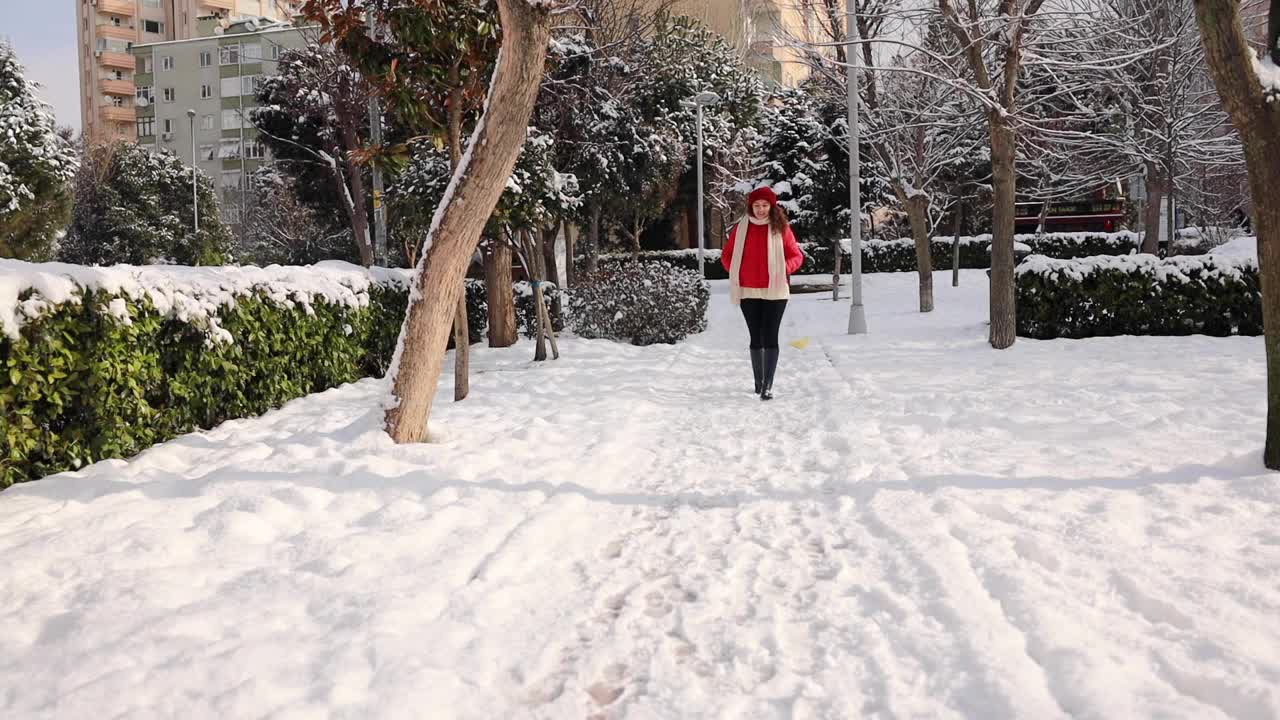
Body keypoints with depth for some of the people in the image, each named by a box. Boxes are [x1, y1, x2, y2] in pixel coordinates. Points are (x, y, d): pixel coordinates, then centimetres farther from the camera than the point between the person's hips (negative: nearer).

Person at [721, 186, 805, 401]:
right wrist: (735, 273, 1)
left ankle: (768, 385, -8)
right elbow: (727, 255, 15)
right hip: (748, 292, 2)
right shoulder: (742, 228, 5)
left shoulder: (781, 228, 0)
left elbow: (797, 256, 4)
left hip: (774, 291, -2)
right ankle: (758, 381, 20)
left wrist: (784, 268, -14)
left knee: (770, 337, -6)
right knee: (756, 338, 10)